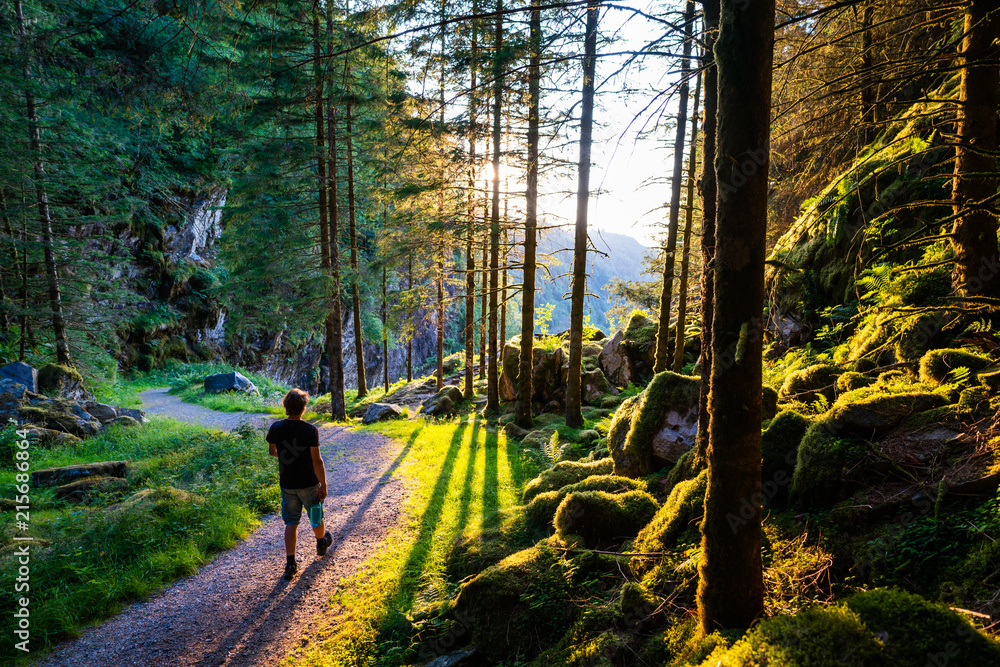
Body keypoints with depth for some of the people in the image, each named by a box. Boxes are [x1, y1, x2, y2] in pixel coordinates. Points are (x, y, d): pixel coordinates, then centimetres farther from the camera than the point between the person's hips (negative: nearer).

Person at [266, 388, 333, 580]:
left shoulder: (275, 428, -9)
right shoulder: (310, 430, -21)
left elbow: (272, 452, 9)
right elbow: (317, 461, -20)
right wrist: (323, 486, -11)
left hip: (286, 483, 3)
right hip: (308, 483, -3)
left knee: (291, 523, 11)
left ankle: (290, 563, 7)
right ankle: (322, 543, 44)